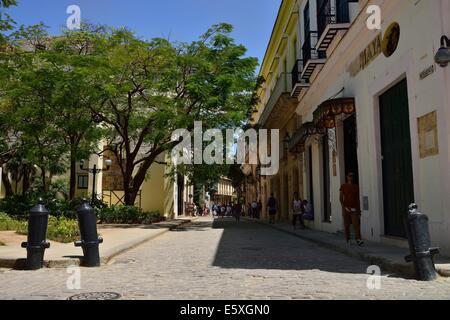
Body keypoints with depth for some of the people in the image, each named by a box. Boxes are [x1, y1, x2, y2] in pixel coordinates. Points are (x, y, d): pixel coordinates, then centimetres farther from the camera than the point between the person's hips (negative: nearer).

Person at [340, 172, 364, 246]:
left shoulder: (356, 187, 11)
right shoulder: (343, 186, 4)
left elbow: (358, 198, 14)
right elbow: (341, 198, 1)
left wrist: (359, 209, 10)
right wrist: (343, 208, -10)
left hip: (354, 208, 1)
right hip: (346, 208, -1)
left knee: (356, 224, -11)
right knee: (347, 225, 5)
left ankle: (358, 240, -17)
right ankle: (348, 240, 15)